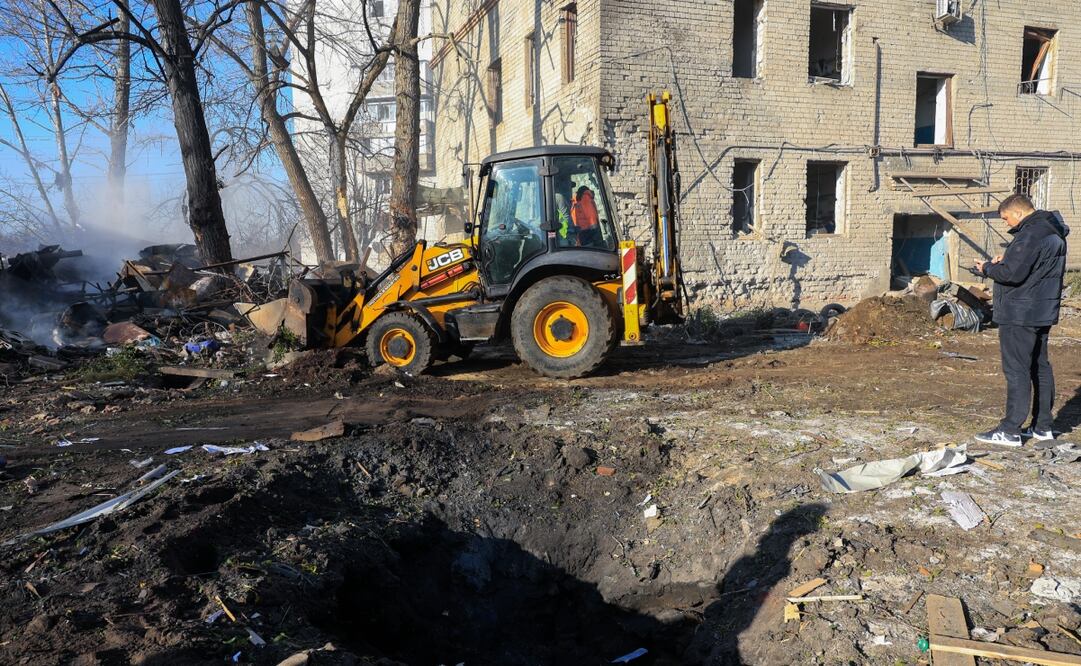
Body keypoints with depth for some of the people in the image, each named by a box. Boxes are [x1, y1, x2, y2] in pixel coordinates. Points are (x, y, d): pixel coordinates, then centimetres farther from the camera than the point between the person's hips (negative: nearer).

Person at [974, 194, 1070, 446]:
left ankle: (1010, 431, -3)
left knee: (1017, 371, -6)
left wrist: (988, 268, -6)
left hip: (1020, 314, -10)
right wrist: (1007, 260, 6)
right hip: (1044, 312, 10)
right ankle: (1043, 426, 24)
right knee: (1040, 368, 16)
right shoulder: (1053, 232, 14)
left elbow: (1013, 274, -24)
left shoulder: (1030, 235, -20)